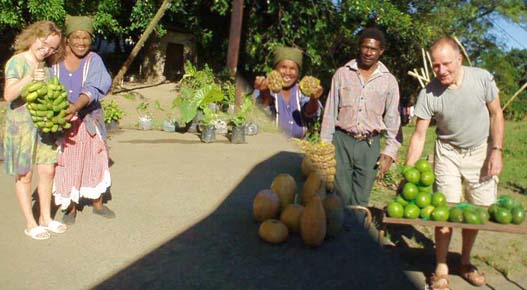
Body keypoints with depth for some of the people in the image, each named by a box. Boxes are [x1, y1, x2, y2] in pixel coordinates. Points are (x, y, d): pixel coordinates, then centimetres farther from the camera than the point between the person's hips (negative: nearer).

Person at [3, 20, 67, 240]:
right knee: (24, 175, 4)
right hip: (21, 125, -6)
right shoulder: (17, 62, -11)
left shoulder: (46, 65, 9)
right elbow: (8, 95, -23)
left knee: (47, 171, 9)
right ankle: (30, 224, 15)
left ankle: (45, 218, 23)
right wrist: (29, 79, -37)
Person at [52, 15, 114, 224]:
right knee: (67, 164, 5)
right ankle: (71, 208, 21)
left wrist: (75, 107, -35)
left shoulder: (93, 60, -5)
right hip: (61, 122, 0)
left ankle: (97, 204, 27)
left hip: (88, 121, 0)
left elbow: (92, 90, -18)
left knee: (94, 161, 10)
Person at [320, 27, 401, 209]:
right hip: (341, 141, 0)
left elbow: (393, 119, 6)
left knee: (360, 201, 6)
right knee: (341, 197, 2)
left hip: (370, 145, 0)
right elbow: (330, 112, 5)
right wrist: (324, 146, 2)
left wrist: (390, 152, -3)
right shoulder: (342, 74, 3)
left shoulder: (389, 81, 4)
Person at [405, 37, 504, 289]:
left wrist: (496, 151, -10)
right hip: (448, 152, -1)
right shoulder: (428, 94, -20)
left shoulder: (482, 78, -19)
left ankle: (465, 262, 27)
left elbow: (496, 114, -4)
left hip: (481, 150, 2)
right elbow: (419, 135, -15)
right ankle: (441, 269, 8)